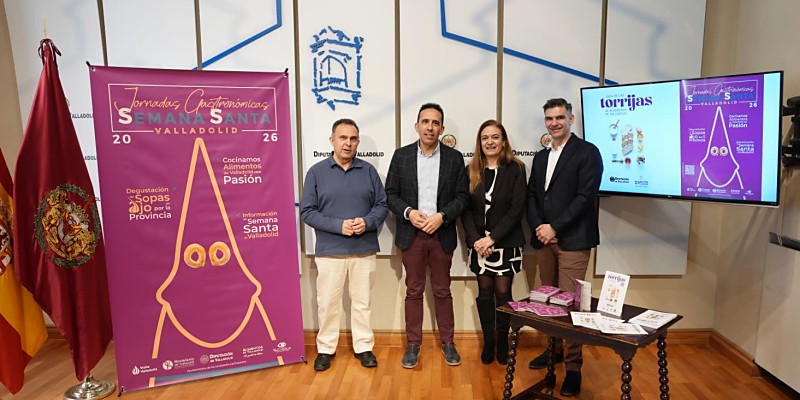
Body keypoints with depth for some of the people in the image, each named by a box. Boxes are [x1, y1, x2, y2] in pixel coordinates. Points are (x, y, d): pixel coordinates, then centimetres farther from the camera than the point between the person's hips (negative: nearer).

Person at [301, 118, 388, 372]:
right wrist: (339, 226, -17)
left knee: (362, 302, 13)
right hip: (330, 251, -1)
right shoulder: (316, 172, -2)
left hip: (364, 249, 2)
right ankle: (326, 349, 26)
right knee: (327, 303, 9)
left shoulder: (368, 170, 4)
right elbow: (307, 212, -5)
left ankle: (364, 347, 28)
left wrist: (367, 222, -15)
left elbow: (382, 205, 5)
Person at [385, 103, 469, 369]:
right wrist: (409, 212, -15)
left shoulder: (454, 158, 1)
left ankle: (447, 342, 26)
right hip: (411, 234, 0)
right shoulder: (401, 156, 2)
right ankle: (413, 344, 22)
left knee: (442, 291, 11)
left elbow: (462, 196, 0)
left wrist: (441, 216, -15)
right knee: (413, 291, 9)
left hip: (442, 234, 0)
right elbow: (390, 194, 2)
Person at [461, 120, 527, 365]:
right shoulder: (471, 171, 3)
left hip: (506, 243, -2)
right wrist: (476, 240, -12)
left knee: (503, 292, 3)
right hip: (479, 243, 2)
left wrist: (492, 238, -15)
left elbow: (517, 209, -9)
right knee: (485, 292, 9)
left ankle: (503, 341, 22)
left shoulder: (515, 170, -4)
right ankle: (488, 341, 22)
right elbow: (466, 209, 1)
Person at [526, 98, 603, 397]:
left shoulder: (587, 152, -3)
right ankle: (554, 350, 27)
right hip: (543, 239, 6)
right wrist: (538, 227, -4)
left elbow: (585, 196, -12)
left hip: (572, 240, -6)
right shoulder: (540, 157, 17)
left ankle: (573, 365, 7)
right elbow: (531, 196, 13)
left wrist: (554, 227, -15)